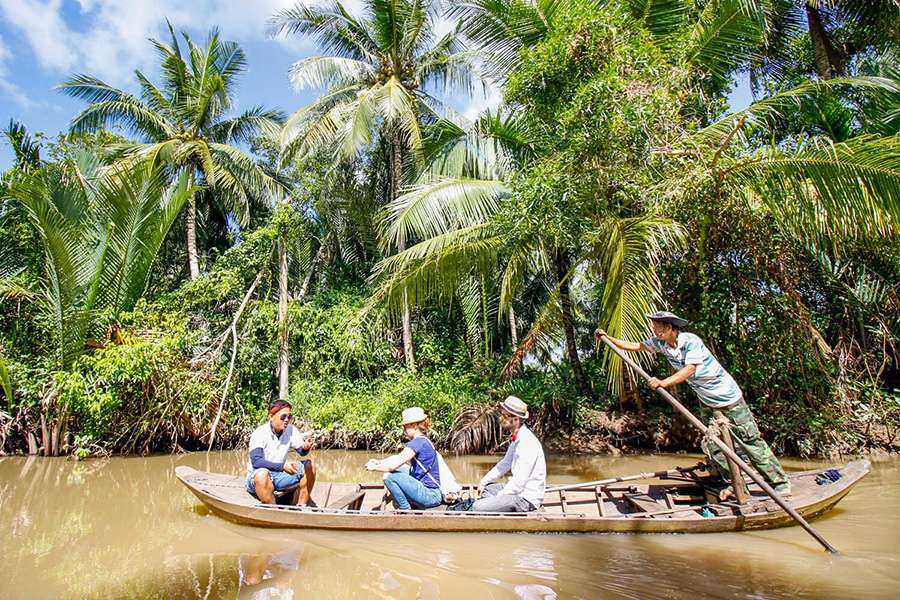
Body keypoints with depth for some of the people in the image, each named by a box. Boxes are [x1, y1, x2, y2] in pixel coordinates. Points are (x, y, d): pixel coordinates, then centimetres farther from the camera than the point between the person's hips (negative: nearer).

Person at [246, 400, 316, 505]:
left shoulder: (291, 430, -2)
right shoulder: (259, 433, -18)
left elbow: (301, 451, -7)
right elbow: (256, 461, -29)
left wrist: (305, 448, -32)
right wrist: (282, 466, -40)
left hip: (279, 475, 5)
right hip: (256, 478, -5)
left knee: (309, 467, -11)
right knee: (262, 474, -38)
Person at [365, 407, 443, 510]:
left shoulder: (418, 442, -19)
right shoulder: (423, 440, 12)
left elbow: (391, 466, -21)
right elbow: (398, 457, 20)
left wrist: (374, 467, -4)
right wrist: (378, 462, 9)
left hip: (430, 495, -10)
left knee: (389, 476, -17)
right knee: (398, 469, 16)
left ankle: (405, 509, -2)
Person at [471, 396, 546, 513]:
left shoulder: (527, 443, -24)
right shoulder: (516, 438, 7)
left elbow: (518, 482, -24)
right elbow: (504, 464, 19)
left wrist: (498, 497, -13)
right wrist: (483, 481, 14)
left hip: (527, 499, -10)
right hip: (518, 490, 10)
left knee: (477, 507, -17)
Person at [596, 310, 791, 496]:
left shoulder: (691, 341, -27)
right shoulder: (660, 342, -7)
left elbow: (689, 370, -38)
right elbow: (635, 346, 0)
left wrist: (663, 383, -49)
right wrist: (607, 338, -8)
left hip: (728, 396, -7)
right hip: (707, 401, 7)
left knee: (750, 440, 1)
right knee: (710, 445, 4)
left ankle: (780, 483, 14)